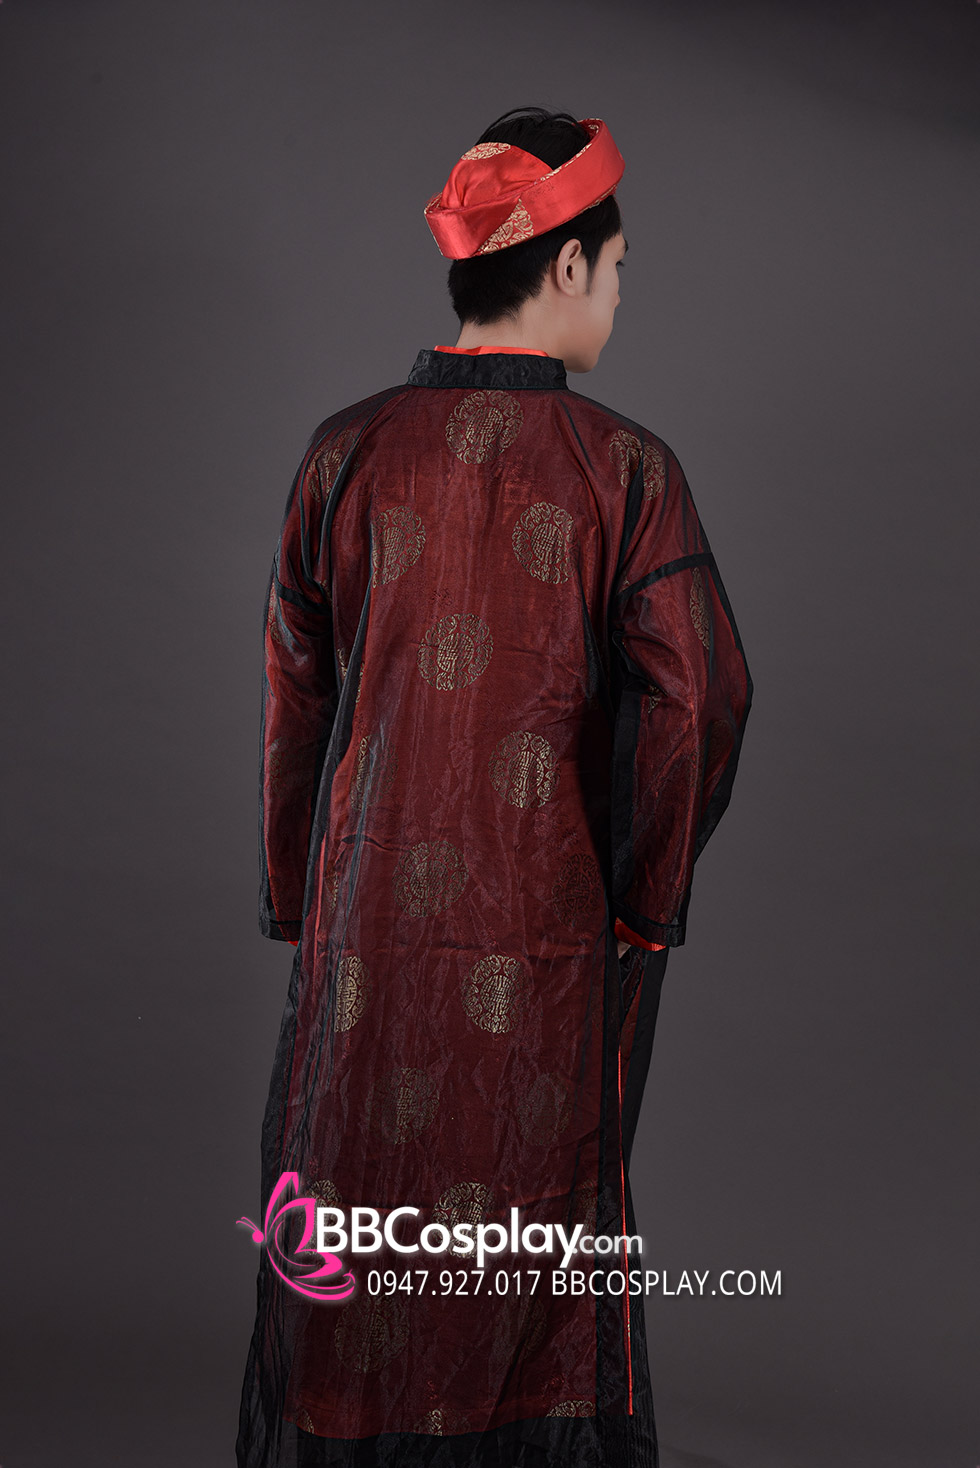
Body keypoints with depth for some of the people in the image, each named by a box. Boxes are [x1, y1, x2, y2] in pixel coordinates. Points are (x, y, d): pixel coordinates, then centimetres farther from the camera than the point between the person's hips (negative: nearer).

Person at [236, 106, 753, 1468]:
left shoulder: (348, 451, -2)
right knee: (545, 1266, 14)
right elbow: (701, 696, -15)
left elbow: (294, 702, 1)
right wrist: (644, 901, -2)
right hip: (549, 945, -2)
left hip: (370, 928, 2)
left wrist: (297, 909, 11)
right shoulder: (623, 465, -9)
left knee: (351, 1267, 15)